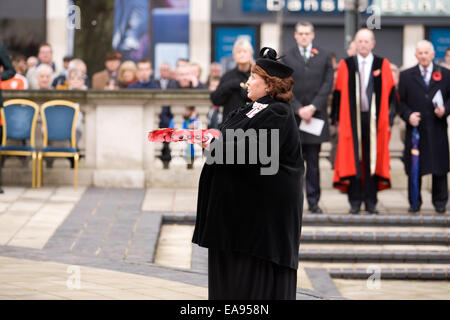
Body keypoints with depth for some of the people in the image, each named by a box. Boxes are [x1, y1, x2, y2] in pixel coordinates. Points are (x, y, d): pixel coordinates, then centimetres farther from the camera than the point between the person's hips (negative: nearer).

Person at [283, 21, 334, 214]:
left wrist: (313, 107, -8)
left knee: (313, 161, 3)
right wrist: (299, 109, -10)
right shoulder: (286, 57, 5)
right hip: (293, 116, -1)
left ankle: (313, 201, 7)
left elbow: (328, 84, 2)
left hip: (315, 115, 1)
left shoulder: (324, 57, 8)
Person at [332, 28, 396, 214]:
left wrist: (387, 119, -1)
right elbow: (338, 94, 5)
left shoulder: (383, 65, 5)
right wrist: (339, 119, 0)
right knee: (353, 159, -1)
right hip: (352, 119, 0)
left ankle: (371, 202, 8)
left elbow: (390, 94, 5)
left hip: (374, 120, 0)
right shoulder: (345, 65, 4)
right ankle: (355, 202, 5)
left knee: (372, 158, 2)